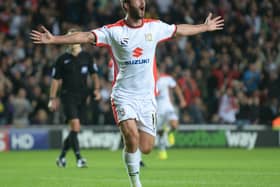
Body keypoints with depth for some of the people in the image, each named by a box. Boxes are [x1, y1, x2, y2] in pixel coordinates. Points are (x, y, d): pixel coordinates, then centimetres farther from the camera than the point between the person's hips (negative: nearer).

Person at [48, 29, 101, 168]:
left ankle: (62, 156, 22)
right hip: (68, 95, -4)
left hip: (82, 96, 4)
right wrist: (53, 98, -1)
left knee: (75, 129, 7)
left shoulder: (86, 57, 7)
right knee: (75, 125, -18)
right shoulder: (62, 59, 1)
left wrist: (97, 89, -1)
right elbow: (55, 79, 3)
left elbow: (94, 74, 14)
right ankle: (78, 158, -19)